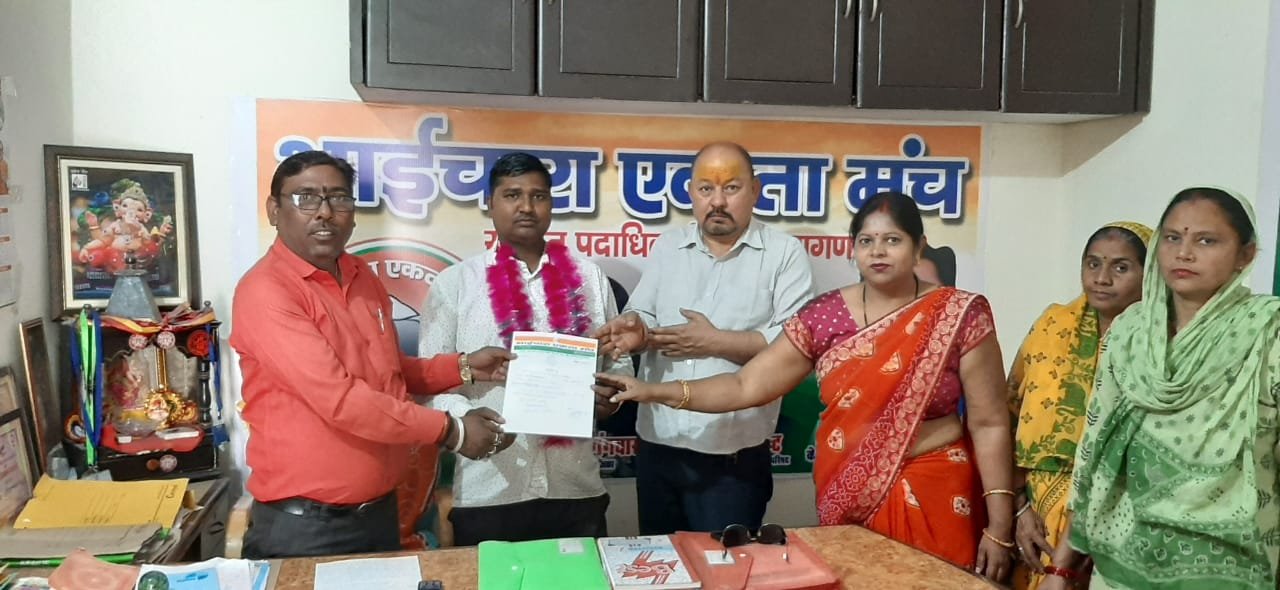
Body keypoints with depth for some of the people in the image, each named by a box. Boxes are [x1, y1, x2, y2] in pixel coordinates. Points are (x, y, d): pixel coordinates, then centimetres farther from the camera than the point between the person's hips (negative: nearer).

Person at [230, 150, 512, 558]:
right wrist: (449, 431, -18)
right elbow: (337, 398, -24)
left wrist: (463, 367, 5)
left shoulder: (363, 278, 7)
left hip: (380, 510, 7)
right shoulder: (265, 291, -17)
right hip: (304, 524, -7)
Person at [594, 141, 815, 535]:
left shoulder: (785, 253, -4)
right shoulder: (667, 247, 10)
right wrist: (636, 330, -16)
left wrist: (715, 342, -16)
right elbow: (640, 315, 7)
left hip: (734, 456, -4)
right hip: (657, 446, 5)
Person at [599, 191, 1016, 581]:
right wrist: (654, 392, -12)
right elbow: (747, 385, -4)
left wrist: (1000, 525, -11)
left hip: (932, 496, -2)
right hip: (848, 500, 2)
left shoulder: (959, 315, -9)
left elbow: (989, 423, -8)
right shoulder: (824, 315, -3)